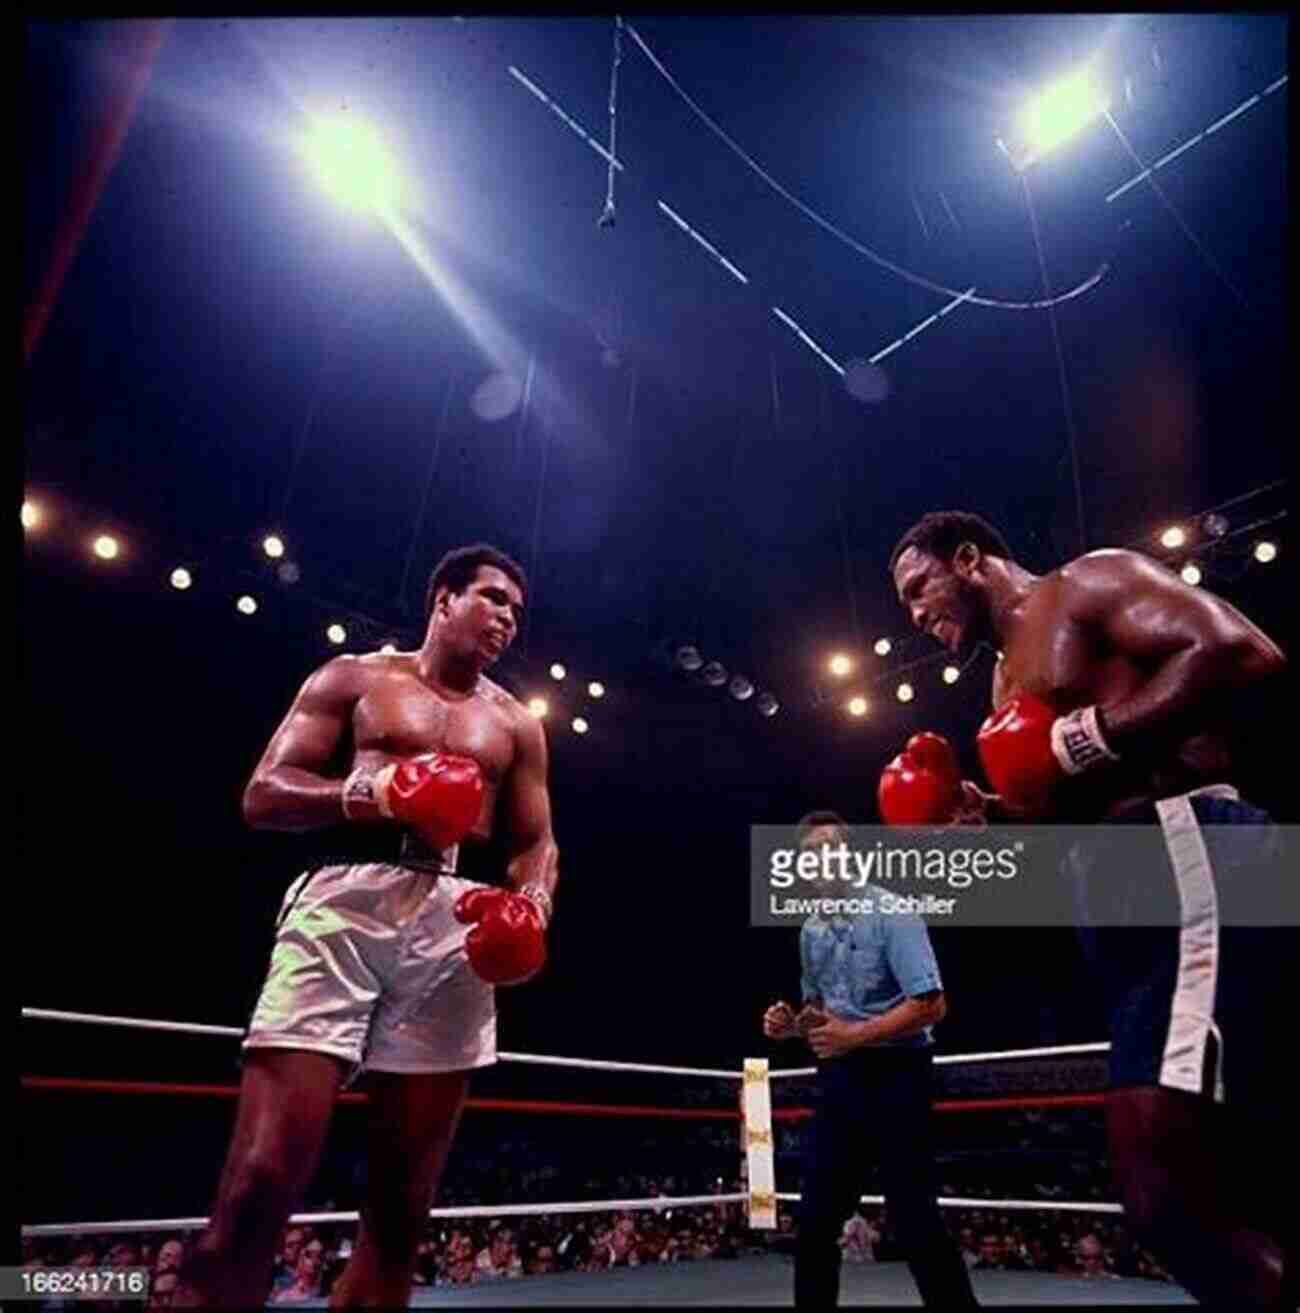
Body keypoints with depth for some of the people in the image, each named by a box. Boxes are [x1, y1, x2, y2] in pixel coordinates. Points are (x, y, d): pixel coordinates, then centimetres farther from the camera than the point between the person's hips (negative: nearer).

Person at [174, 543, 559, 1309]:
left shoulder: (516, 724, 20)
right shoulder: (355, 679, 13)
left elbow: (537, 841, 16)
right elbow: (264, 794, 5)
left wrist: (532, 903, -7)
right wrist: (367, 794, -13)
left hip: (454, 927, 3)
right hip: (346, 904, -2)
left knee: (402, 1208, 3)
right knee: (260, 1184, -12)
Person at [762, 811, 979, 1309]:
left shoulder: (891, 913, -13)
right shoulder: (810, 930, 8)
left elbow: (930, 1004, -19)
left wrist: (856, 1035, -21)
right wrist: (793, 1025, 0)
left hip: (894, 1076, -6)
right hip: (838, 1079, 7)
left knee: (915, 1221, 0)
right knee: (815, 1220, 10)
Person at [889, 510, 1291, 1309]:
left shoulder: (1088, 583, 2)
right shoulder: (1010, 682, 26)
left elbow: (1244, 654, -14)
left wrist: (1088, 739, -17)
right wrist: (991, 815, 9)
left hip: (1188, 864, -9)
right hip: (1121, 896, 10)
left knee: (1163, 1187, -17)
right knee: (1242, 1195, 12)